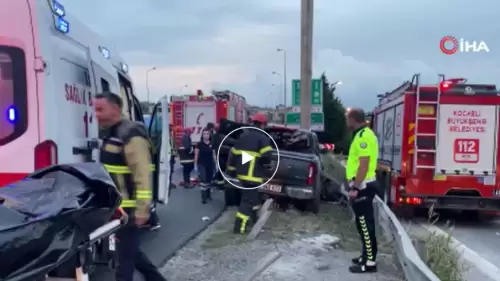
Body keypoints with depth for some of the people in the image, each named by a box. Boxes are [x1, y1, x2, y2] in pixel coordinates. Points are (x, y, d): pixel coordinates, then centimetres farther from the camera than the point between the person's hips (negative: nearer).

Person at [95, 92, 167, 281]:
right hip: (117, 206, 10)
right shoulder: (111, 134, 14)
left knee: (125, 254, -1)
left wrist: (141, 210, -25)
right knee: (130, 249, 20)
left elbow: (142, 175, -23)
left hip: (128, 208, -10)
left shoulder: (131, 136, -18)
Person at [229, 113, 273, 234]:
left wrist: (231, 168, 21)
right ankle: (239, 226, -4)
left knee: (251, 195, 25)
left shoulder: (243, 135, 14)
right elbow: (266, 156, -22)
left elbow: (233, 154, 15)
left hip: (241, 173, 8)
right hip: (253, 175, -8)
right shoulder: (262, 137, -9)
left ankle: (254, 218, 40)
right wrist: (265, 162, 0)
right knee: (248, 199, -2)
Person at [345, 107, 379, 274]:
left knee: (365, 224, -5)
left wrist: (355, 188, -22)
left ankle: (369, 263, 1)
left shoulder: (363, 136, -18)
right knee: (364, 224, 16)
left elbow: (363, 165, -23)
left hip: (362, 187, -10)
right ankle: (367, 256, 25)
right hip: (363, 185, 10)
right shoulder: (363, 134, 15)